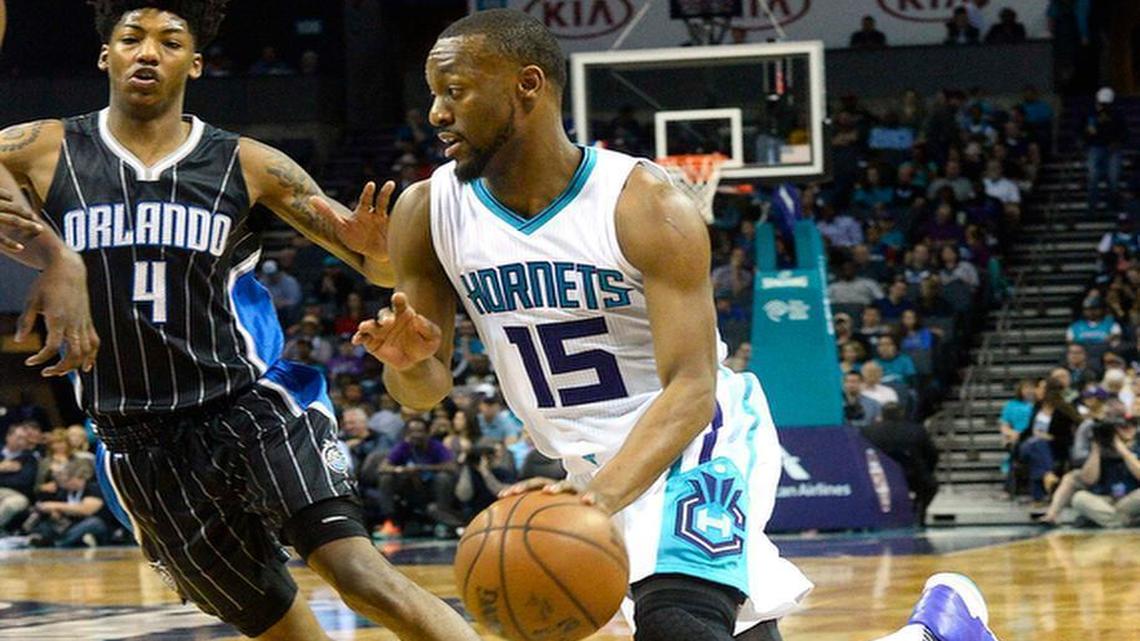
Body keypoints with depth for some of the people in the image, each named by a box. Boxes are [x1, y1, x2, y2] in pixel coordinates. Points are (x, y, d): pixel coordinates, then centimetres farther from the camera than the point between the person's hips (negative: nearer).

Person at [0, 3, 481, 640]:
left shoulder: (249, 168, 0)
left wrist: (376, 251, -24)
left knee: (356, 569, -24)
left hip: (249, 407, -1)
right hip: (142, 447, 2)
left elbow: (384, 268, 3)